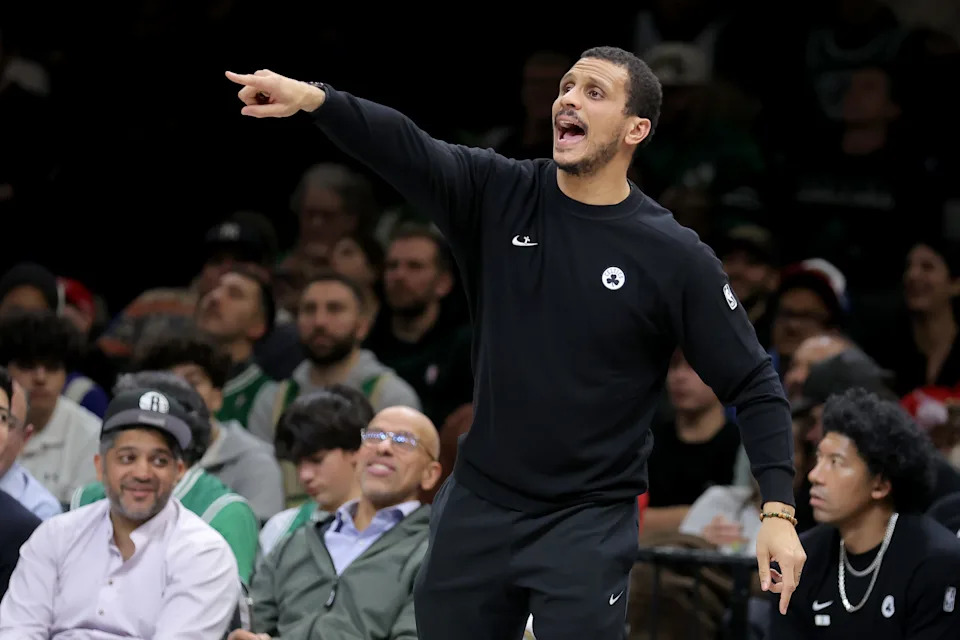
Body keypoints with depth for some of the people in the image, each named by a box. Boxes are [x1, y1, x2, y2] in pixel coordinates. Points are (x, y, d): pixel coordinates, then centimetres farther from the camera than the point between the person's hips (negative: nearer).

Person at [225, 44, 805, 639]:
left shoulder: (676, 257, -8)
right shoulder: (500, 195, -1)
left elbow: (755, 386, -4)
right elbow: (404, 147, -18)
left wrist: (779, 511, -15)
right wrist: (311, 98, -37)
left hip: (590, 523, -4)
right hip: (476, 511, 4)